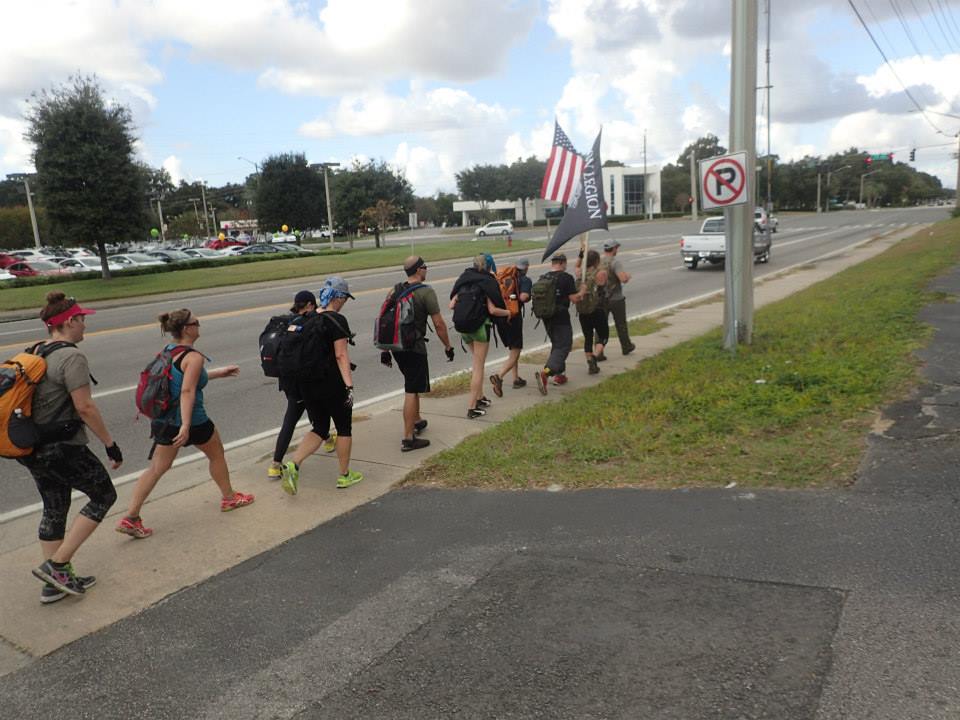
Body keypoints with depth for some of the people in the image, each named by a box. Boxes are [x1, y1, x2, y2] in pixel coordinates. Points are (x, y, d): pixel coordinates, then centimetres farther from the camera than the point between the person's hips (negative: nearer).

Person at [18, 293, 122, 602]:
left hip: (33, 448, 9)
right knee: (103, 495, 9)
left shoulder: (36, 353, 9)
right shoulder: (71, 357, -17)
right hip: (62, 448, -9)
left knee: (54, 510, 18)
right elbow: (84, 407, -22)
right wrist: (110, 443, -15)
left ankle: (55, 582, 26)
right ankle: (57, 564, 6)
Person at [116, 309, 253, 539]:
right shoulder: (194, 357, -18)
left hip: (164, 421, 7)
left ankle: (130, 517, 4)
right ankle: (229, 498, 35)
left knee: (157, 468, 10)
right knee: (217, 455, 18)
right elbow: (187, 391, -28)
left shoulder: (168, 351, 8)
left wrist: (220, 372, 28)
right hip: (192, 422, -7)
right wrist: (186, 425, -34)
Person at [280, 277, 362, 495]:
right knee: (344, 428, 11)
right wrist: (349, 385, -21)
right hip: (332, 384, -7)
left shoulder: (309, 319, 9)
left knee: (319, 429, 15)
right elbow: (341, 355, -20)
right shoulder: (337, 321, -13)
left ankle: (293, 465, -6)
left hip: (307, 384, 7)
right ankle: (344, 475, 21)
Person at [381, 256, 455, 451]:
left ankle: (417, 421, 40)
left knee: (413, 386, 25)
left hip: (396, 345, 7)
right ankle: (408, 439, -3)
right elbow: (438, 324, -13)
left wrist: (385, 349, 17)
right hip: (414, 347, -7)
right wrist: (448, 346, -2)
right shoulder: (426, 292, -11)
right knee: (411, 391, -4)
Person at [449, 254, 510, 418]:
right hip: (480, 325, -6)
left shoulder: (464, 281, 9)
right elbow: (492, 310, -15)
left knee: (478, 363, 24)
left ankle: (479, 397, 30)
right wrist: (507, 312, 3)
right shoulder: (488, 282, -8)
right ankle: (472, 408, -2)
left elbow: (452, 305, 6)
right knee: (478, 367, -1)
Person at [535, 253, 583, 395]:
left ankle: (559, 374, 25)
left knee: (556, 345, 22)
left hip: (547, 318, 7)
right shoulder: (567, 278, -11)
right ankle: (545, 372, -23)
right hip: (561, 318, -7)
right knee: (563, 347, -4)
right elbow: (574, 298, -12)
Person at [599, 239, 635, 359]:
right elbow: (623, 279, -28)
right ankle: (626, 347, 33)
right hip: (616, 299, -4)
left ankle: (599, 353, -5)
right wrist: (627, 276, -6)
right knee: (621, 325, 15)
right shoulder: (615, 262, -16)